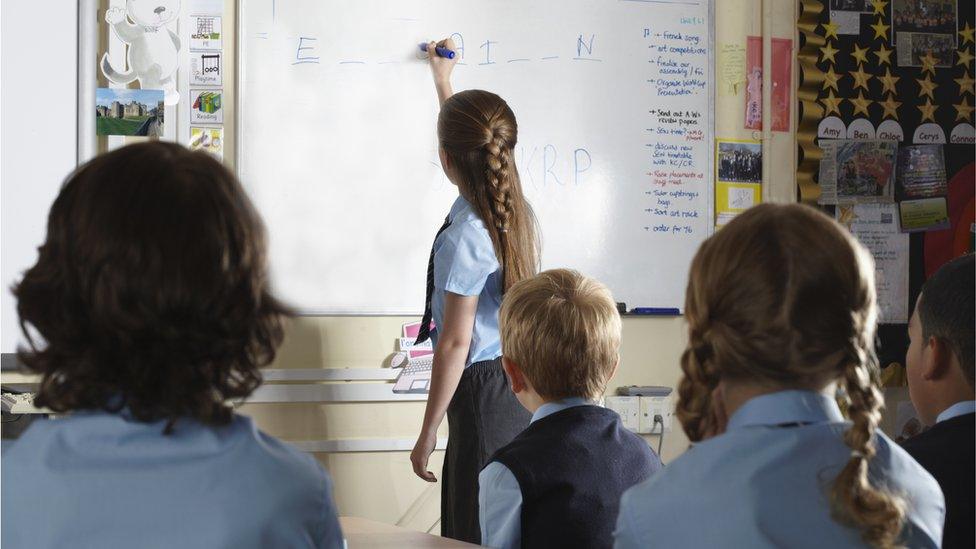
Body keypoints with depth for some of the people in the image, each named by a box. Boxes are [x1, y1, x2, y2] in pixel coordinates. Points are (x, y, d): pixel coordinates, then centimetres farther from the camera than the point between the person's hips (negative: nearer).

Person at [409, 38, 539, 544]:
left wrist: (427, 435, -9)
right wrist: (442, 79, 44)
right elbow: (473, 144, 28)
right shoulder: (514, 210, 6)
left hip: (482, 392, -8)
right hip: (522, 388, 9)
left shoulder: (464, 237, -18)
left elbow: (455, 342, -16)